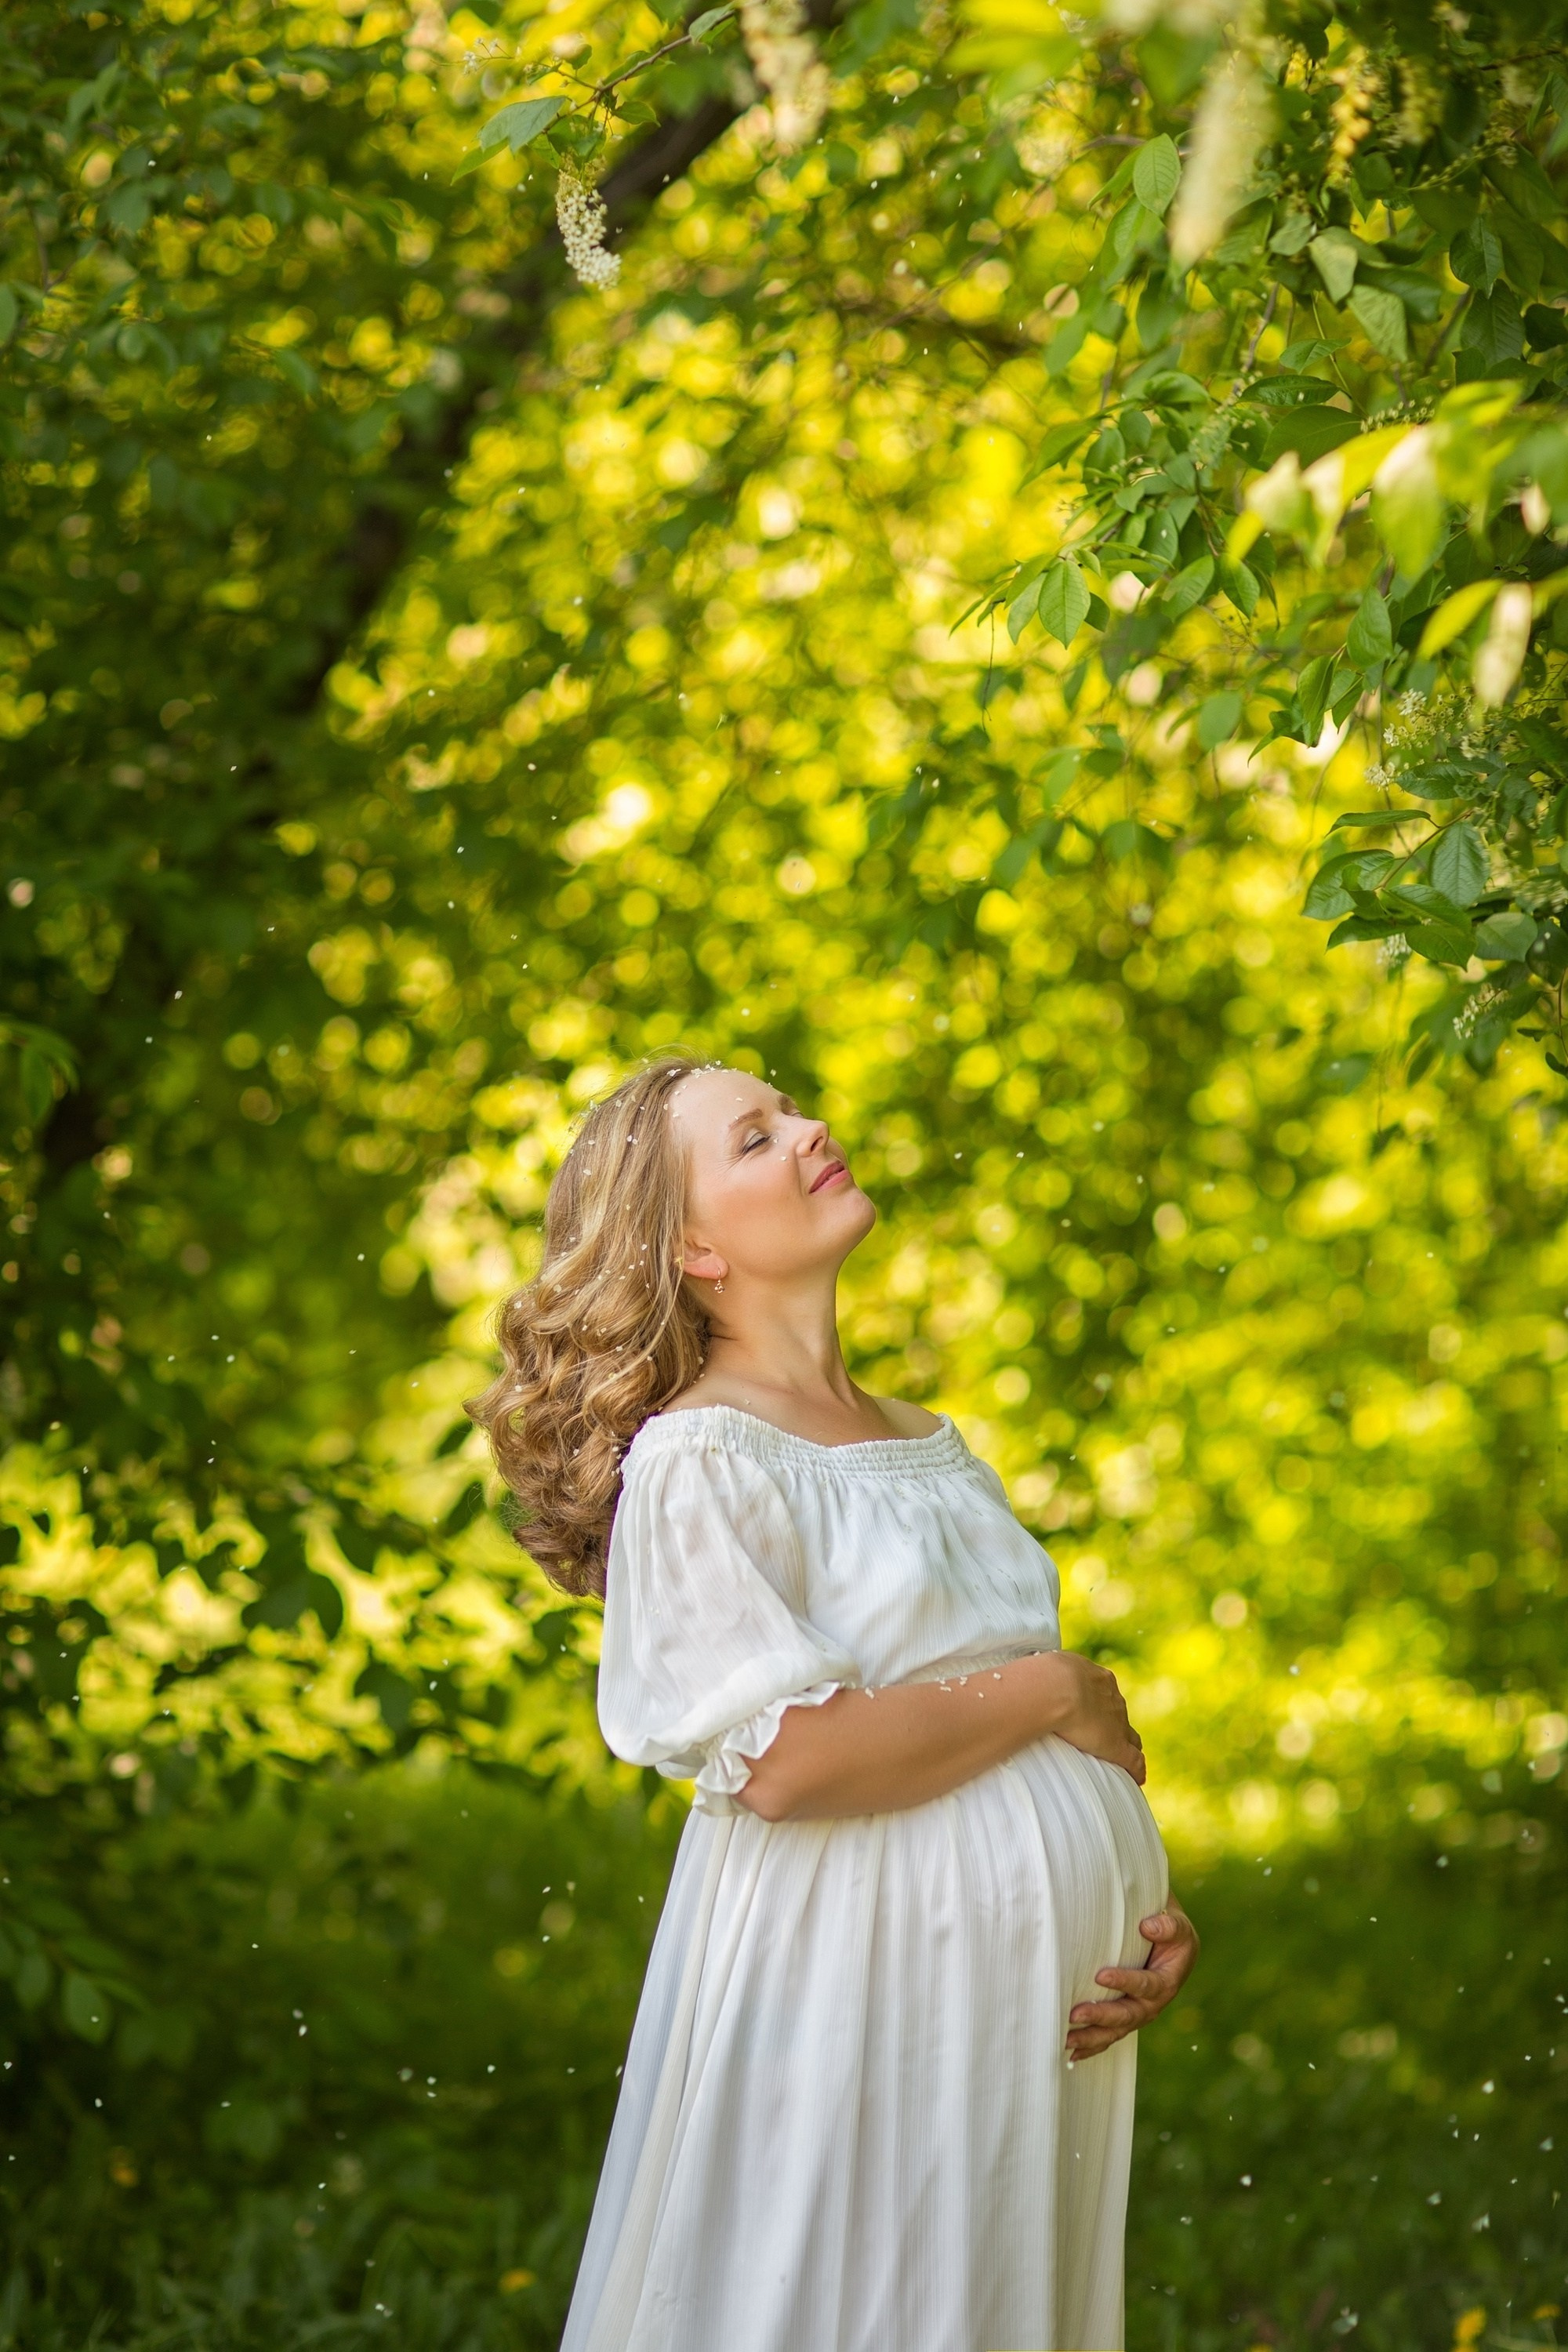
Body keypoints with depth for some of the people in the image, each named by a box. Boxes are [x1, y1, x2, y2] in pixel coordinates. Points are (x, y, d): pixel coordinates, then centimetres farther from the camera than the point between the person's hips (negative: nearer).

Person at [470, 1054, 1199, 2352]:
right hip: (861, 1986, -7)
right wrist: (1050, 1690, -10)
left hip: (1042, 2000, 7)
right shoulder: (695, 1459, -9)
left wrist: (1153, 1912, -1)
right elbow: (785, 1759, -20)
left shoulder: (937, 1449, 15)